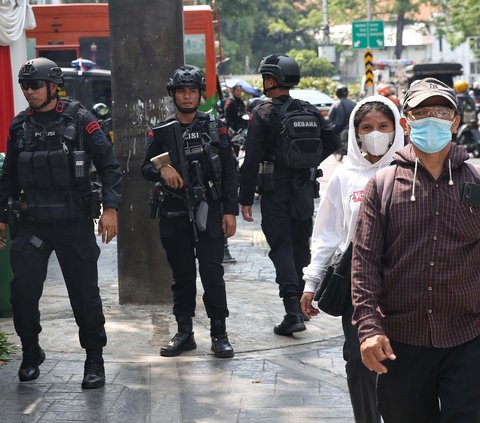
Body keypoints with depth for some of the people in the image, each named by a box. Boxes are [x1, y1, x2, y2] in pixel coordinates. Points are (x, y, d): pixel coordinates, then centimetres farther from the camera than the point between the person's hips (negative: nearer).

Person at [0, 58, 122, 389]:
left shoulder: (79, 119, -4)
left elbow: (110, 166, -6)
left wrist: (110, 207, -16)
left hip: (74, 222, -3)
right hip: (31, 223, 3)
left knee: (85, 293, 2)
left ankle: (95, 361, 16)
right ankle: (31, 353, 15)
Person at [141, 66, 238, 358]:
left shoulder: (215, 128, 3)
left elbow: (230, 172, 2)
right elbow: (145, 169, 8)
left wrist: (230, 211, -5)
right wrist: (160, 169, -15)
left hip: (210, 210, -2)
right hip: (174, 213, 2)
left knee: (212, 273, -5)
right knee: (182, 275, 8)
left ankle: (219, 333, 4)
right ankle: (185, 333, 17)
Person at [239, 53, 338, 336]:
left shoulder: (263, 114, -10)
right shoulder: (309, 111, 5)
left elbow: (252, 160, -13)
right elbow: (332, 142, 8)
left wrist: (246, 199, -10)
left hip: (275, 189, -5)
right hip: (303, 188, 5)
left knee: (281, 248, -4)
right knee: (301, 246, 16)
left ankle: (293, 313, -14)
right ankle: (300, 303, 26)